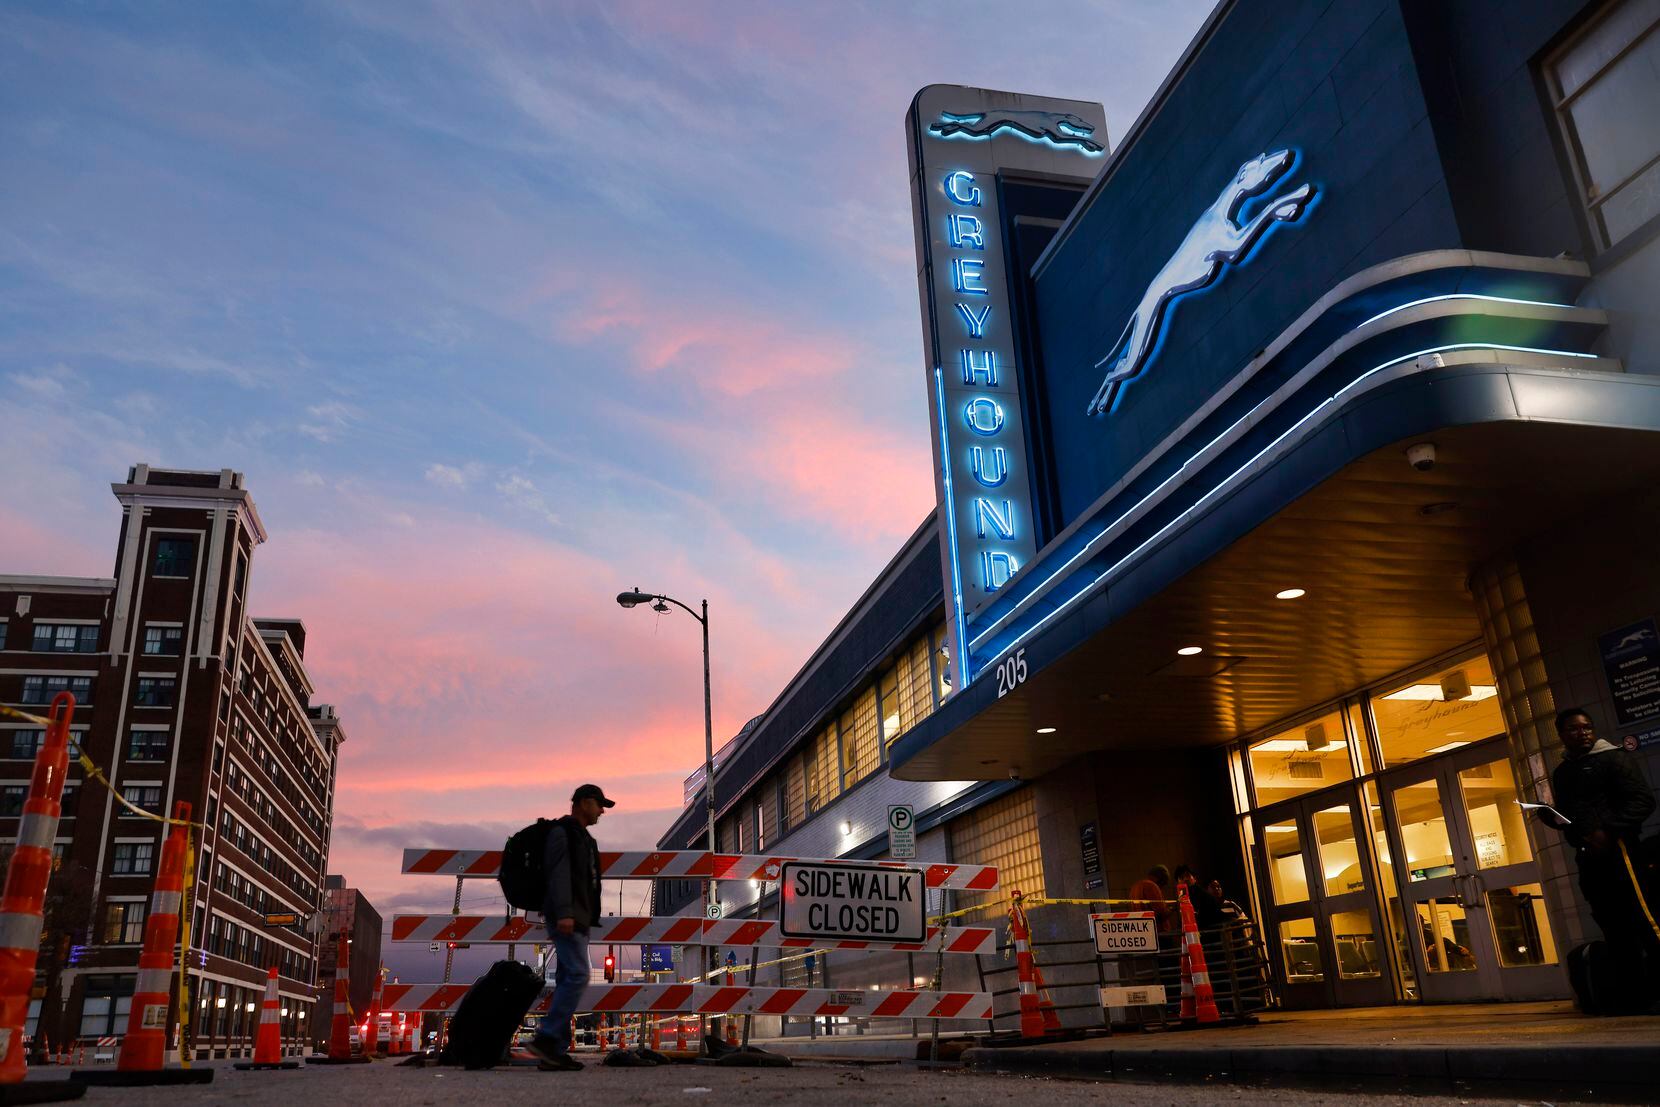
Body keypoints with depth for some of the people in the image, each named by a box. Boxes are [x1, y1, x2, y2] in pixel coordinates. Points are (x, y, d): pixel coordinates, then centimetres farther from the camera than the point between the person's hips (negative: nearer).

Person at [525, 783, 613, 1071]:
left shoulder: (583, 837, 24)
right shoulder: (562, 832, -5)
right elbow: (558, 873, -16)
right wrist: (563, 913, -26)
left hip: (578, 918, 10)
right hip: (566, 917, -10)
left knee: (567, 981, 5)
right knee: (578, 975, -18)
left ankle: (555, 1051, 3)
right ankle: (546, 1038, -20)